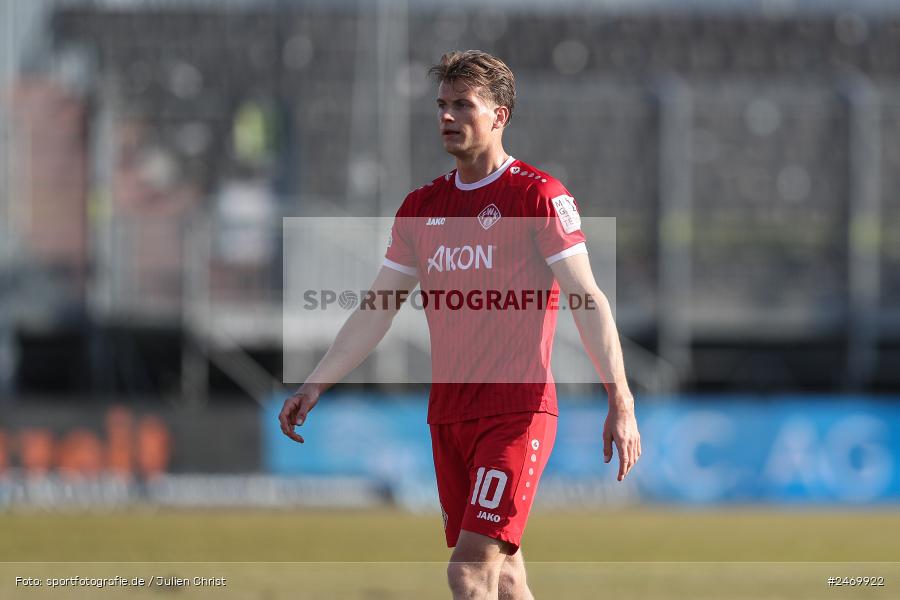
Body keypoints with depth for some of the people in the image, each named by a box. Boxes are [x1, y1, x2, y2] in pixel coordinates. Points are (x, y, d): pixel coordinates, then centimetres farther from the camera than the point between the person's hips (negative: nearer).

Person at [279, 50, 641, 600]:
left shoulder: (538, 195, -6)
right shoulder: (421, 207, 13)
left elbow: (588, 301, -9)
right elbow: (376, 311, 16)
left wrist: (621, 404, -16)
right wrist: (316, 385, 9)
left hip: (518, 413, -6)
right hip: (448, 418, 6)